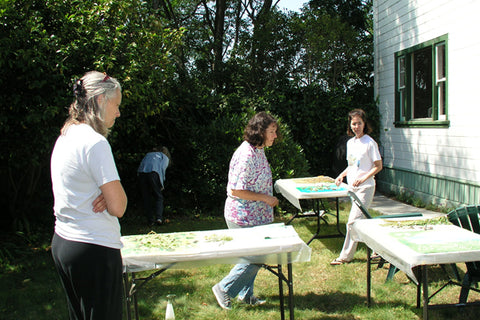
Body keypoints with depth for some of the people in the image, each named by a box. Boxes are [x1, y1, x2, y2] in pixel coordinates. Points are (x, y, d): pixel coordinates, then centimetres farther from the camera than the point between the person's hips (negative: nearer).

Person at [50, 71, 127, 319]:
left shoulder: (64, 138, 10)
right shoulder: (95, 142, -17)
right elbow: (118, 207, -19)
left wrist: (105, 194, -1)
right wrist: (109, 195, 1)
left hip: (62, 242, 9)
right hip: (94, 250, -9)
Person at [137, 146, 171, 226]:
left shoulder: (149, 154, 34)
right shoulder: (165, 157, 22)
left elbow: (141, 166, 20)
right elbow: (162, 168, 5)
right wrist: (162, 185, 9)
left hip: (141, 174, 4)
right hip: (153, 173, -4)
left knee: (146, 198, 11)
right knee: (158, 197, 8)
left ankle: (150, 220, 12)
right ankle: (158, 217, -7)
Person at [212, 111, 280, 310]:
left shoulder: (258, 151, 6)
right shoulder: (246, 155, -25)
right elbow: (236, 190, -26)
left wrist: (268, 199, 10)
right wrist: (265, 198, -20)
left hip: (255, 216, 10)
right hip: (243, 217, -10)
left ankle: (246, 295, 34)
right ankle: (224, 289, 13)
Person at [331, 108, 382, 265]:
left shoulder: (369, 143, -10)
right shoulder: (350, 142, 12)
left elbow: (378, 166, -9)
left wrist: (363, 179, -20)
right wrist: (342, 175, 6)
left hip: (365, 187, -8)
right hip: (353, 187, 8)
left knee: (353, 221, -8)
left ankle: (345, 256, 0)